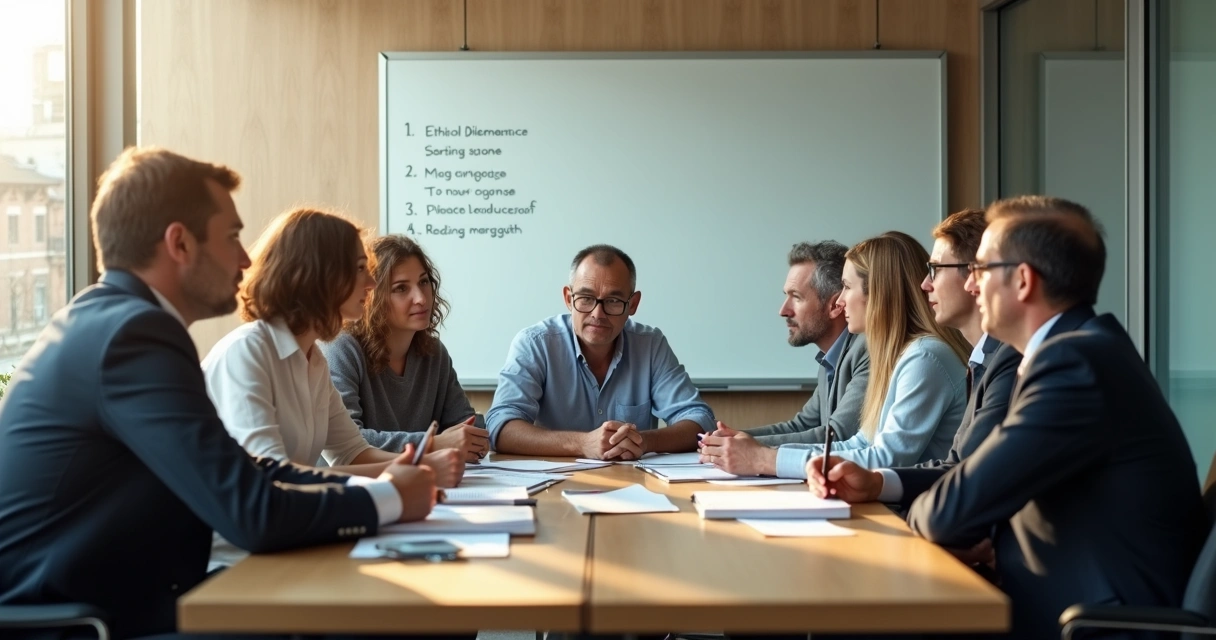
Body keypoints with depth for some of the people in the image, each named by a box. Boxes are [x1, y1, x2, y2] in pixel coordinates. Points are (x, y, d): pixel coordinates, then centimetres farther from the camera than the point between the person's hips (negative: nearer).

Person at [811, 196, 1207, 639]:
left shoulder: (1075, 361, -22)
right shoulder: (1078, 347, 9)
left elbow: (952, 512, -22)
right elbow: (985, 473, 15)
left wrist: (917, 510, -1)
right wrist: (878, 483, 7)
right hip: (1077, 601, 8)